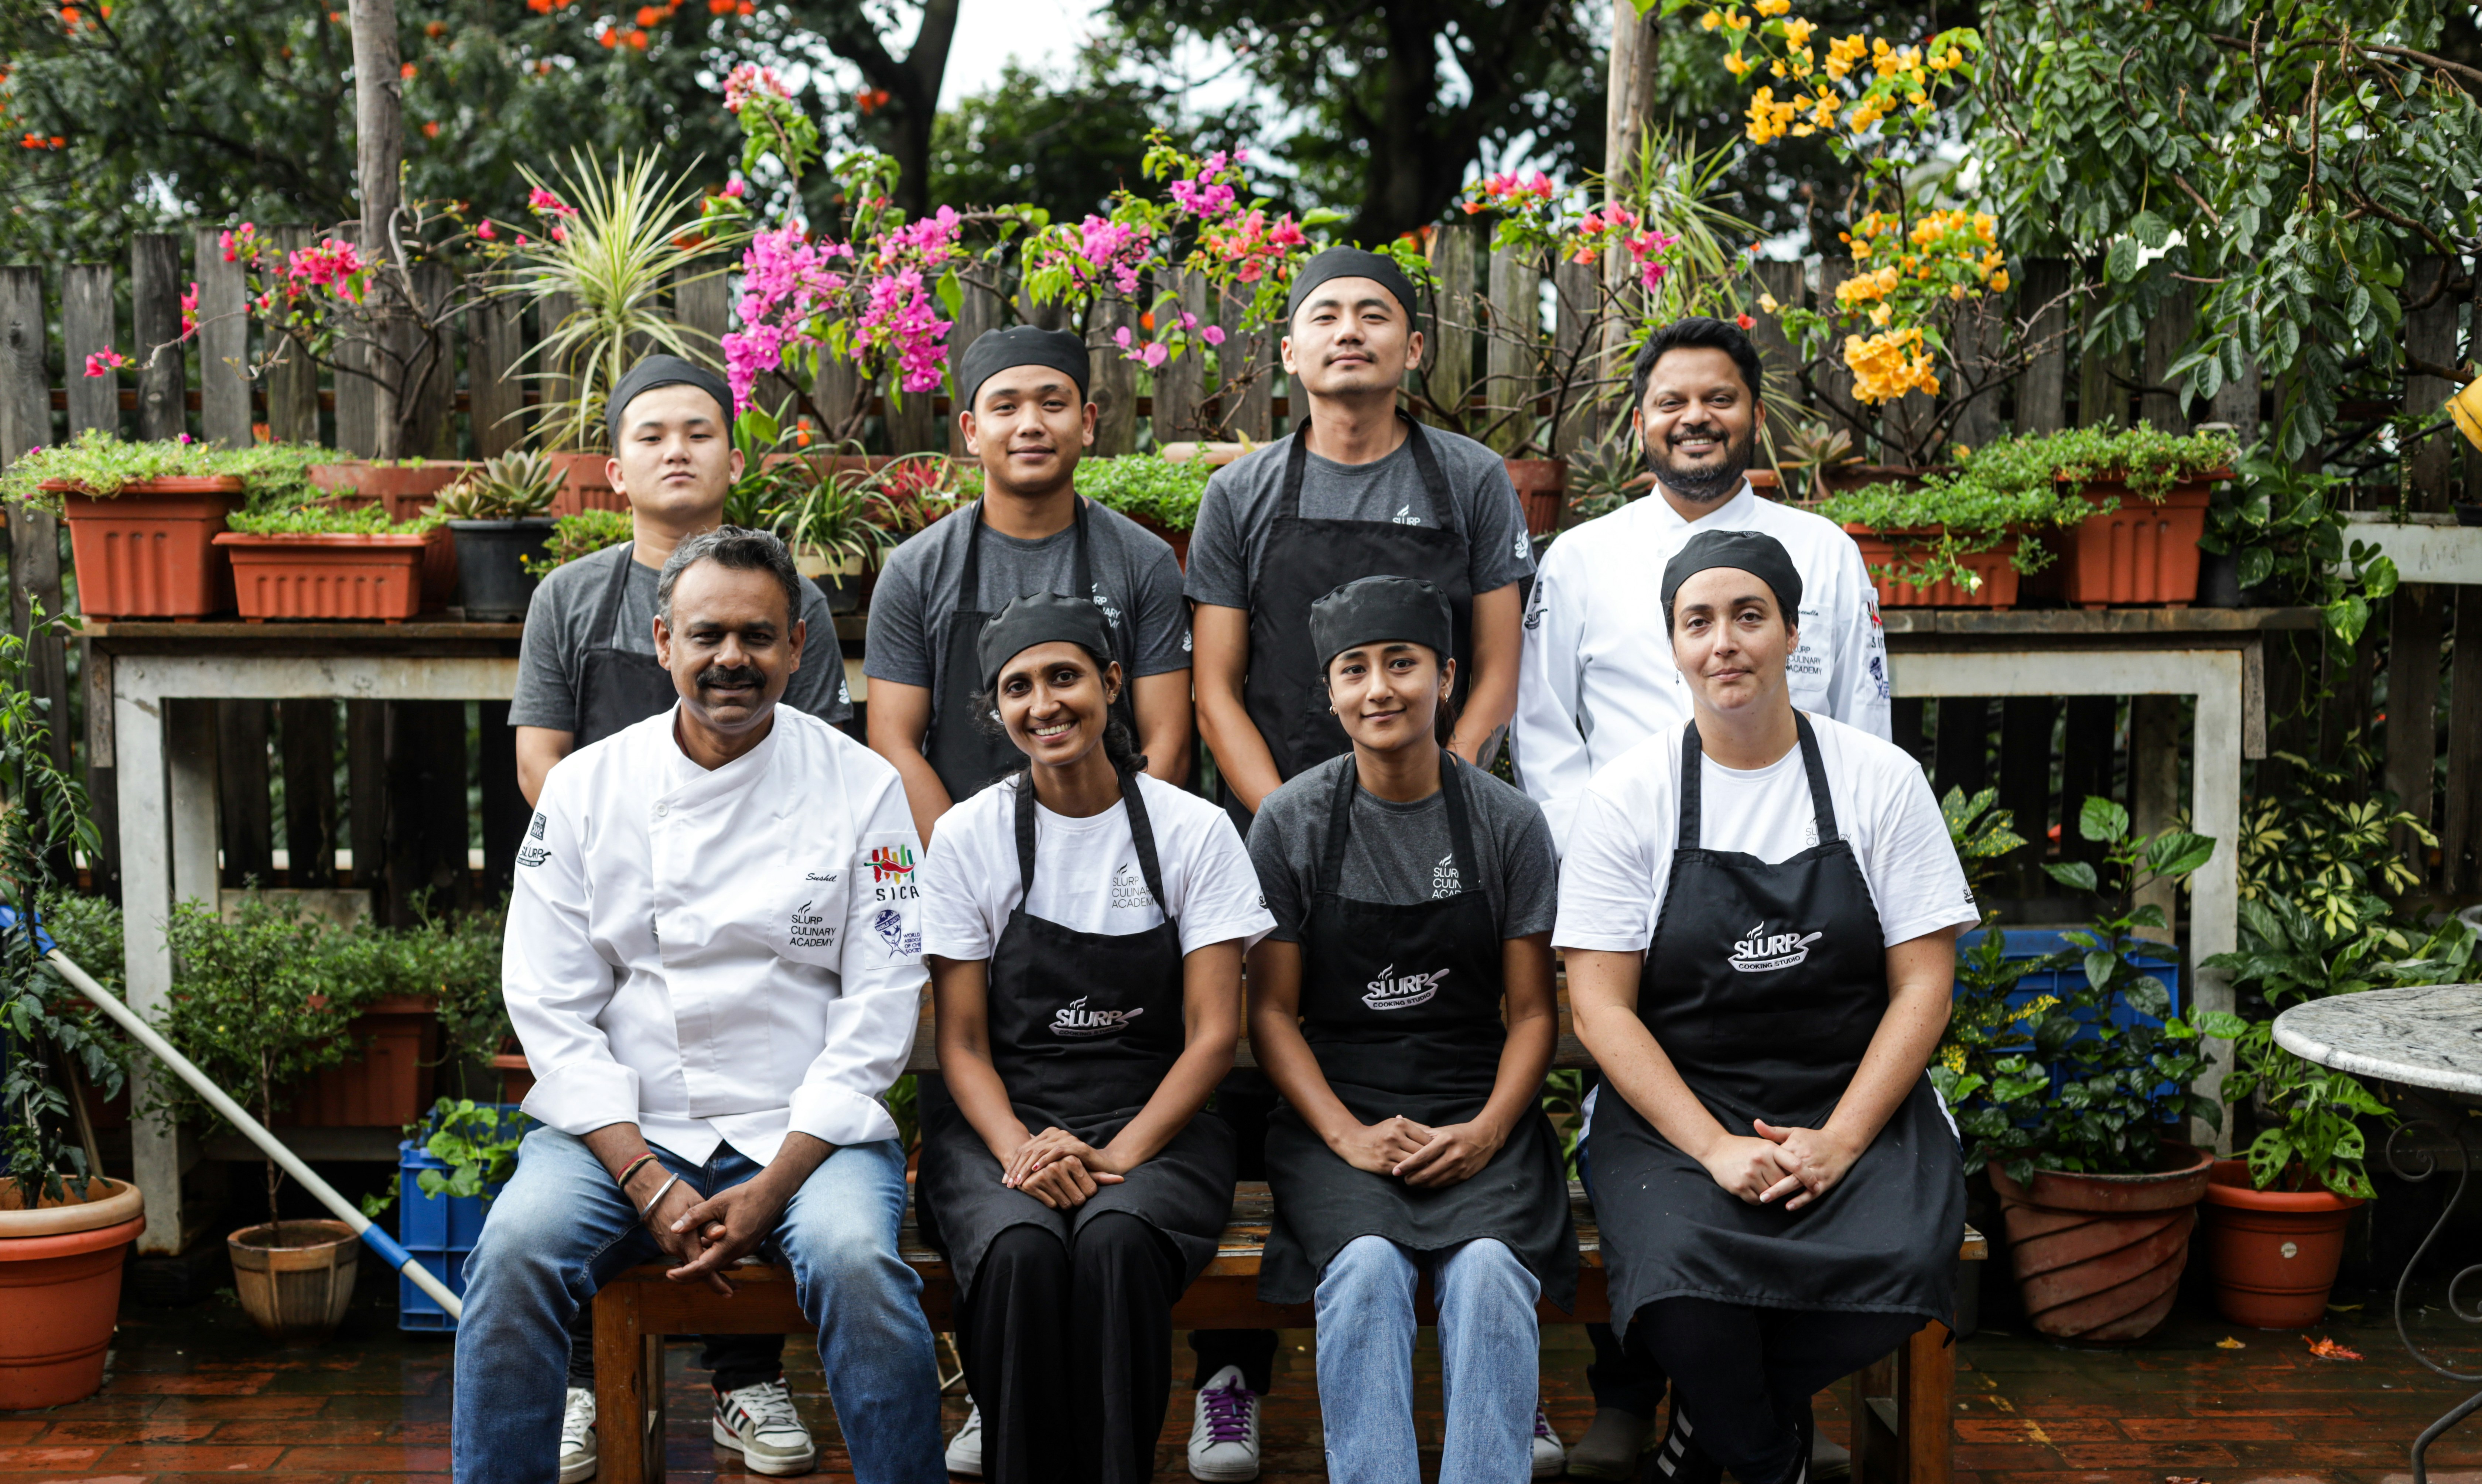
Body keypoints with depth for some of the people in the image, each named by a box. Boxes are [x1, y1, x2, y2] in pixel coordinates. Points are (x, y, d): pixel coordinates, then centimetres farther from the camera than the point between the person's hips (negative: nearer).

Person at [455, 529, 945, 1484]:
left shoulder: (862, 789, 2)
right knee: (516, 1249, -27)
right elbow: (552, 1010, 1)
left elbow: (876, 1015, -2)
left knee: (856, 1260, -31)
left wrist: (771, 1187, -12)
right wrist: (647, 1183, -12)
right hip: (622, 1127, 1)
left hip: (804, 1130, -1)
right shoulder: (586, 788, 5)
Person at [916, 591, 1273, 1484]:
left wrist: (1123, 1154, -17)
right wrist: (1020, 1149, -17)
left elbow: (1213, 1034, -2)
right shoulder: (967, 838, 3)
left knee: (1118, 1243, -34)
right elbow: (962, 1044, 3)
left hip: (1154, 1119, 0)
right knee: (1022, 1250, -33)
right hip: (1004, 1121, 1)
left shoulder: (1195, 832, 1)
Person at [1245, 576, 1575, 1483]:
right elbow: (1271, 1010, 3)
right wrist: (1348, 1135, -11)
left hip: (1479, 1110, 1)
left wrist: (1488, 1130, -11)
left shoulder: (1509, 823, 5)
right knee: (1366, 1266, -30)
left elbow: (1533, 1011, 7)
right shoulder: (1290, 823, 3)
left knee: (1490, 1270, -29)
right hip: (1337, 1108, 0)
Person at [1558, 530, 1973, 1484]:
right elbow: (1600, 1009, -4)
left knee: (1899, 1260, -29)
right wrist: (1716, 1148, -16)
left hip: (1855, 1106, 1)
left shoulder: (1880, 781, 4)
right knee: (1684, 1268, -32)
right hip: (1677, 1110, -1)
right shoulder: (1627, 796, 1)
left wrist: (1839, 1141, -14)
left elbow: (1922, 985, 0)